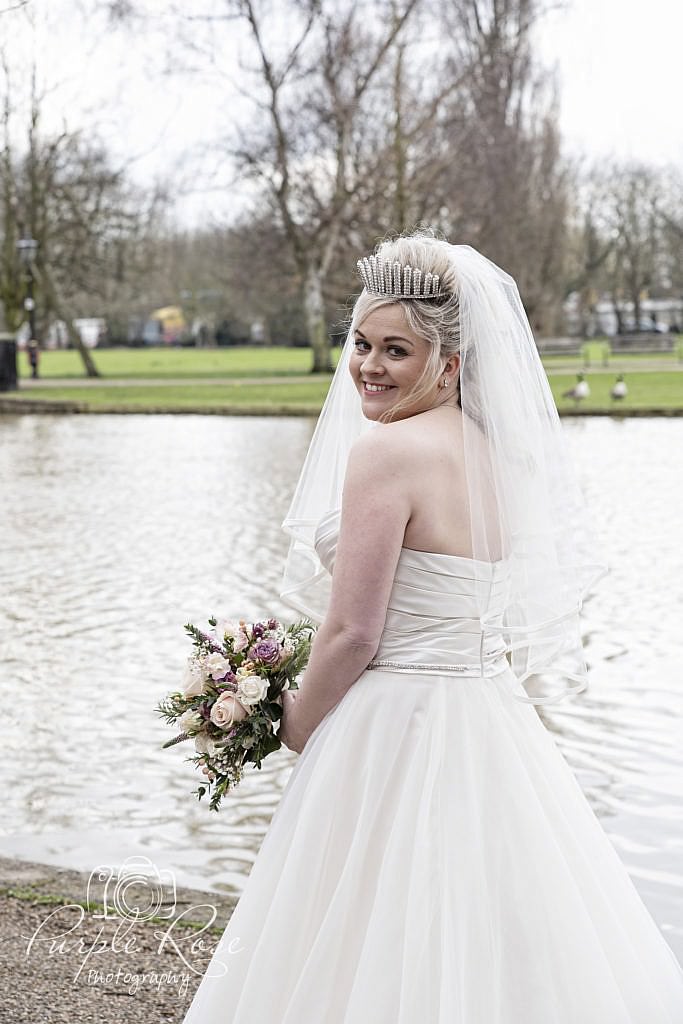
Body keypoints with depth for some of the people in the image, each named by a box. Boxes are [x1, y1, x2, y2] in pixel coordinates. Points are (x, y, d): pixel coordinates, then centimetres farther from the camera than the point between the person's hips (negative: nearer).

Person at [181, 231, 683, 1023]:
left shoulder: (386, 452, -17)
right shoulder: (493, 447, 9)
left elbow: (353, 633, -18)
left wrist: (297, 724, -1)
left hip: (398, 730, -9)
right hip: (494, 722, 9)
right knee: (487, 946, 18)